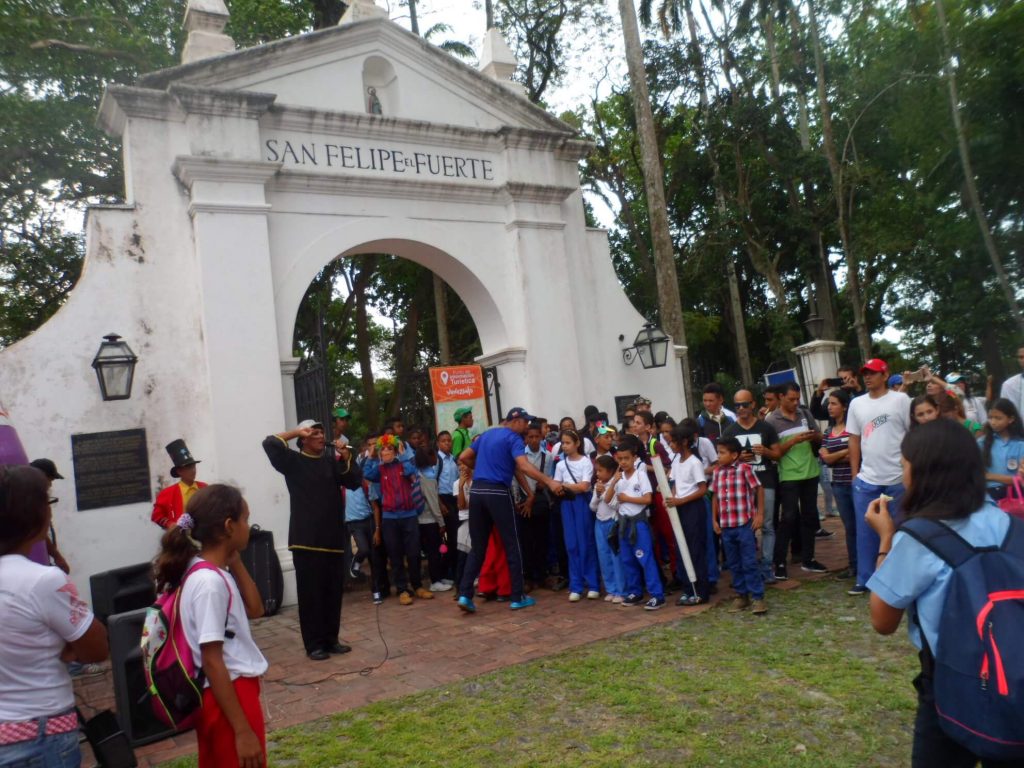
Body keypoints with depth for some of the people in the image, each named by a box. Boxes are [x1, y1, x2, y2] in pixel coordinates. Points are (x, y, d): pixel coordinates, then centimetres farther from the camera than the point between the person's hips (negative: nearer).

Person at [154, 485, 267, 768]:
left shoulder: (211, 572, 4)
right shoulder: (210, 582, -23)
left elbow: (254, 610, 12)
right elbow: (211, 661, -23)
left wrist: (235, 562, 2)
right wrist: (242, 730, -20)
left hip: (231, 690, 9)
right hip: (228, 694, -9)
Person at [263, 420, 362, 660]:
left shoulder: (331, 462, 14)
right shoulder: (293, 461, 2)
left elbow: (355, 481, 6)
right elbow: (270, 444, -12)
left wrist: (346, 457, -5)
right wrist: (296, 432, -4)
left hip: (334, 538, 5)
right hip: (307, 540, -5)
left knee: (334, 592, 9)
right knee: (311, 594, -1)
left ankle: (331, 639, 21)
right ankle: (314, 644, 8)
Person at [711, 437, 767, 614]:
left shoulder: (744, 468, -9)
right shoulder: (718, 472, 7)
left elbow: (759, 489, -5)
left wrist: (760, 514, -7)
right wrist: (714, 520, 12)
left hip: (745, 524, -5)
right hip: (726, 526, 5)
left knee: (750, 563, -3)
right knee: (734, 564, 13)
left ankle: (758, 597, 5)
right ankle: (741, 595, 24)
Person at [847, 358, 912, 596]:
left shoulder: (900, 400, -2)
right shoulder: (857, 404, 8)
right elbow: (854, 441, 11)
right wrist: (854, 474, 7)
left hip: (898, 478, -3)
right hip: (866, 480, 3)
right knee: (865, 531, 6)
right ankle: (864, 579, 15)